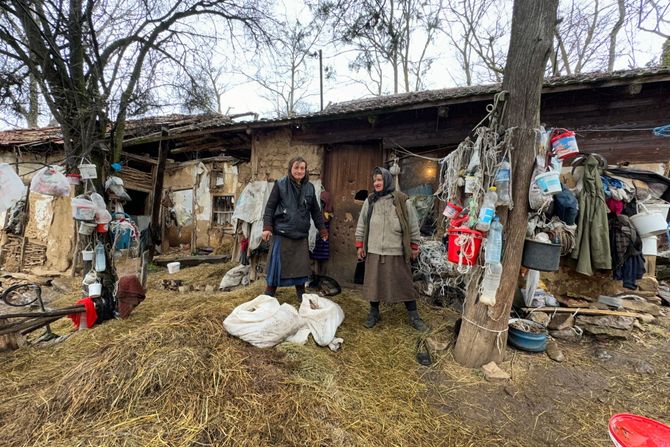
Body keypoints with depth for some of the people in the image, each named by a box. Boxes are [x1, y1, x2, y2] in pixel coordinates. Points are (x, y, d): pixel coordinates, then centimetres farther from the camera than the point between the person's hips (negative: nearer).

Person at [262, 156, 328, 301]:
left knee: (301, 265, 9)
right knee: (277, 264, 2)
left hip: (301, 235, 4)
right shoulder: (280, 184, -3)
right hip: (282, 233, -3)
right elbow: (270, 207, -3)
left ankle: (301, 296, 26)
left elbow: (315, 211, 14)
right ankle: (269, 295, 20)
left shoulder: (309, 187, 7)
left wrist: (322, 229, 14)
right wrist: (267, 227, -12)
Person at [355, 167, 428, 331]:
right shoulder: (370, 200, 4)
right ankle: (374, 313, 30)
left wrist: (414, 247, 3)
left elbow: (413, 225, 2)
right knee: (374, 282, 11)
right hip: (374, 251, 3)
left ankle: (414, 316, 23)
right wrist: (359, 245, 7)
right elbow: (361, 224, 9)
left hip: (397, 251, -2)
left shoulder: (403, 201, -4)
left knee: (404, 284, 8)